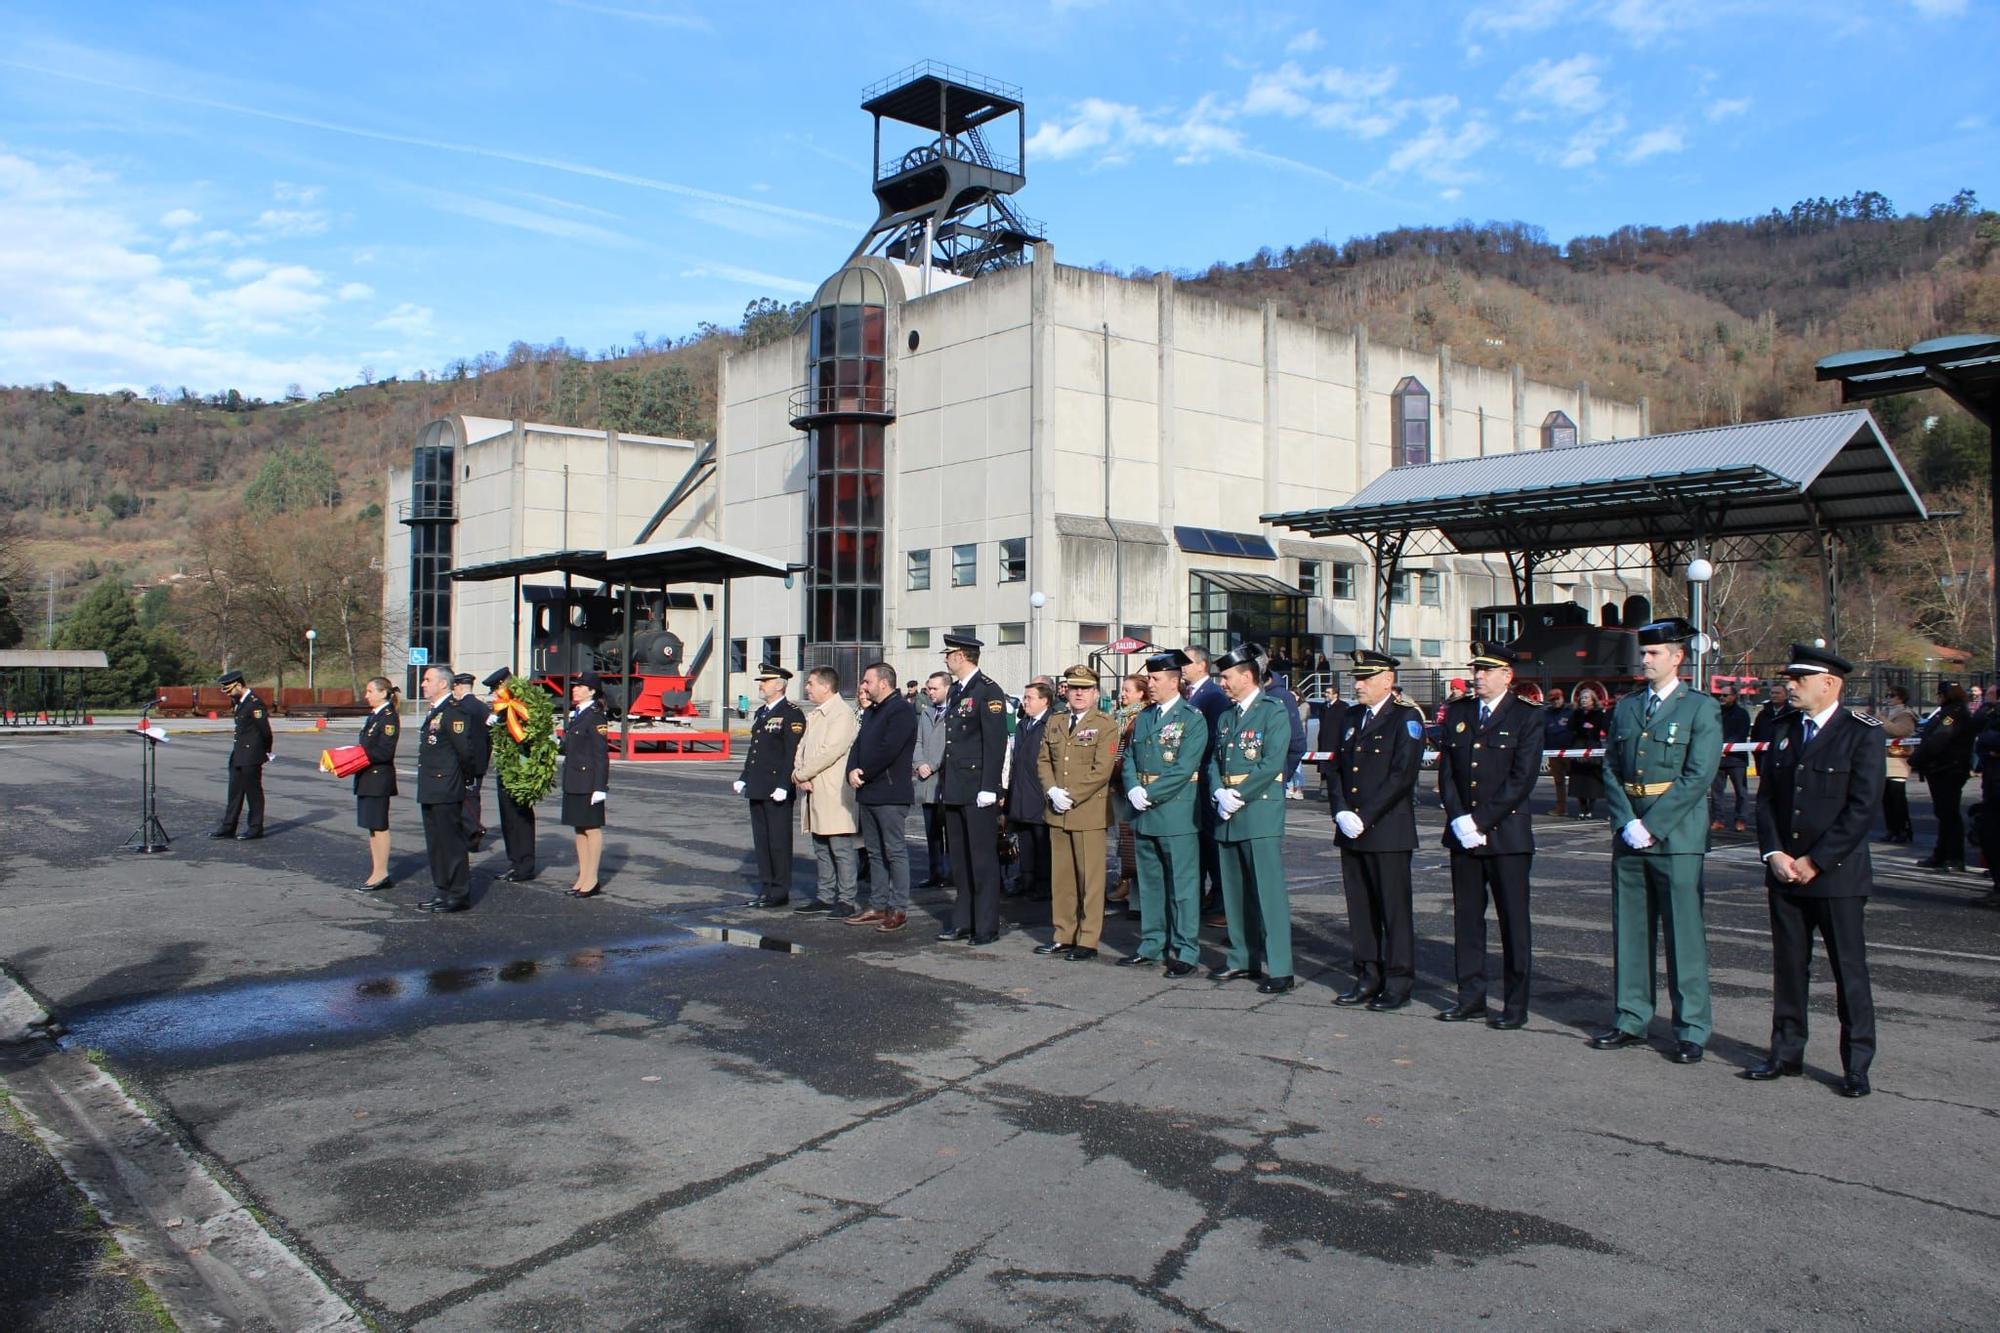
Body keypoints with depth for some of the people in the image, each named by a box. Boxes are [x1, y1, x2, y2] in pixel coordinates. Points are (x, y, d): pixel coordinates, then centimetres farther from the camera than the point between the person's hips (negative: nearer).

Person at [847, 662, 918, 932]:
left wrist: (864, 774, -13)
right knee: (875, 853, 13)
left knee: (895, 851, -3)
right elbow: (858, 744, 13)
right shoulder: (871, 712, 18)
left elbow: (888, 750, -21)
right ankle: (878, 906, 21)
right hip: (868, 793, 9)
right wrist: (852, 771, -5)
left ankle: (899, 910, 1)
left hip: (890, 794, -9)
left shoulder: (902, 710, -12)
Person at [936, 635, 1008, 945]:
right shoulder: (954, 691, 16)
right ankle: (965, 921, 21)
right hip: (954, 790, 9)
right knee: (959, 859, 12)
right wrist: (944, 780, 15)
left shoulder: (988, 691, -10)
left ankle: (986, 926, 4)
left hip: (977, 791, -9)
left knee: (983, 859, -2)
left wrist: (988, 788, -19)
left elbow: (996, 742, -15)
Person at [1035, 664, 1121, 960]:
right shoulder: (1054, 725, 14)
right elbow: (1043, 761, 13)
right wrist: (1052, 791, -5)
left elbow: (1102, 769, -12)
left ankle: (1088, 940, 6)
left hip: (1089, 813, -5)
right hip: (1057, 813, 6)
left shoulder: (1106, 724, -4)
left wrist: (1071, 796, -14)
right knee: (1060, 877, 10)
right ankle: (1062, 936, 19)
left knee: (1090, 878, -1)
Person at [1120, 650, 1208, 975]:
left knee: (1182, 884, -1)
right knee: (1149, 883, 14)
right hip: (1144, 814, 7)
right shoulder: (1143, 718, 14)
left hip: (1176, 813, -7)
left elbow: (1184, 768, -16)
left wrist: (1149, 795, -17)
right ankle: (1152, 945, 23)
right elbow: (1129, 760, 12)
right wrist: (1133, 790, -6)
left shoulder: (1192, 719, -7)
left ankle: (1184, 951, 6)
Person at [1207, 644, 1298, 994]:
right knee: (1234, 892, 12)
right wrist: (1220, 794, -5)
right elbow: (1214, 762, 13)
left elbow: (1271, 764, -14)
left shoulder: (1275, 711, -5)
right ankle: (1242, 958, 23)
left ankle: (1279, 969, -3)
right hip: (1227, 818, 7)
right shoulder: (1225, 717, 17)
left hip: (1261, 812, -7)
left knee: (1269, 892, -7)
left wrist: (1239, 796, -15)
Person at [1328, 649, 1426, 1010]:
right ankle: (1368, 978, 19)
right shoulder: (1351, 718, 15)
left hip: (1388, 831, -6)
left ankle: (1398, 983, 9)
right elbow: (1337, 769, 14)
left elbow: (1402, 775, -15)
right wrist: (1341, 812, -2)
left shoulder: (1406, 718, -6)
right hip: (1351, 831, 6)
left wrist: (1365, 817, -16)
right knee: (1360, 908, 10)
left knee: (1393, 908, 0)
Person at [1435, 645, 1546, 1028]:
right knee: (1466, 917, 9)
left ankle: (1515, 1005, 10)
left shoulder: (1529, 718, -3)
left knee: (1513, 921, 1)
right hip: (1462, 834, 5)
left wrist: (1480, 821, -14)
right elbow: (1446, 771, 8)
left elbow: (1521, 780, -11)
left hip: (1507, 834, -4)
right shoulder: (1457, 713, 11)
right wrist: (1459, 819, -6)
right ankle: (1471, 996, 19)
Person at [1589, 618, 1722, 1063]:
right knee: (1629, 930, 10)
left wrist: (1650, 825, -15)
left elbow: (1697, 777, -11)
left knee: (1684, 933, -1)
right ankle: (1631, 1019, 20)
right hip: (1629, 836, 5)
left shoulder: (1700, 708, -3)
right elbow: (1611, 769, 10)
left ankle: (1691, 1029, 8)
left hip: (1676, 837, -5)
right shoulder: (1626, 707, 13)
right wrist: (1626, 823, -4)